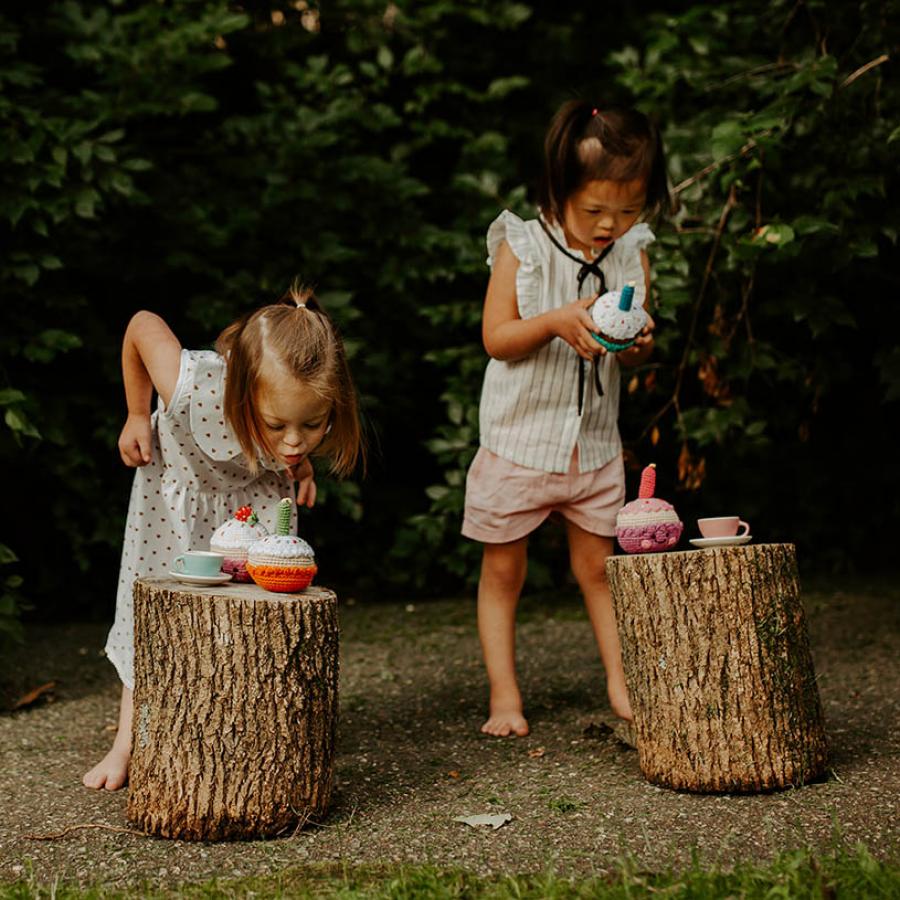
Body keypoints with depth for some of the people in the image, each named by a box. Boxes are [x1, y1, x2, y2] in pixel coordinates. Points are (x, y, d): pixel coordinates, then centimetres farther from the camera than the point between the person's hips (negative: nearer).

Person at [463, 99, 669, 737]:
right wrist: (555, 322, -27)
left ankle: (622, 685, 22)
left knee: (599, 568, 11)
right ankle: (505, 696, 16)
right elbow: (496, 338, -12)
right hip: (519, 440, -2)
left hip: (594, 443, 2)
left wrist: (638, 343, -18)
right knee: (503, 570, 6)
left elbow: (636, 359, 5)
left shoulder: (633, 255, -1)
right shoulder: (521, 248, -10)